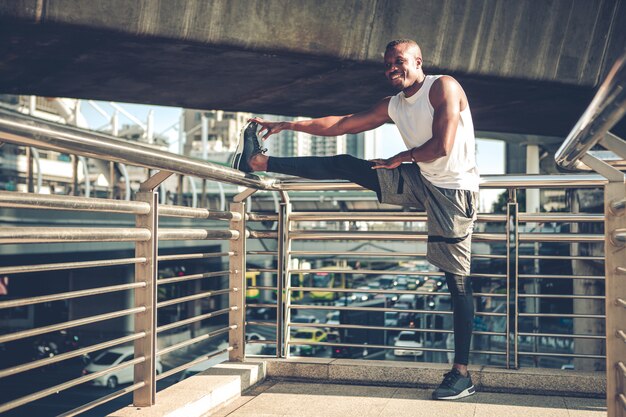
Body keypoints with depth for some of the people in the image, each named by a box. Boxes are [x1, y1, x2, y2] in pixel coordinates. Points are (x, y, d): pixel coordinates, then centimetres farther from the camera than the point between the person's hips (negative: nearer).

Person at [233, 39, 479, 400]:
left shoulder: (443, 87, -12)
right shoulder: (393, 106, 9)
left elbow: (442, 146, -22)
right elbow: (341, 125, 12)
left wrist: (401, 158, -6)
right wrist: (287, 125, 9)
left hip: (453, 190, -7)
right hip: (422, 183, 7)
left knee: (458, 281, -5)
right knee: (345, 166, 1)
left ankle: (462, 376, 1)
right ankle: (260, 162, 8)